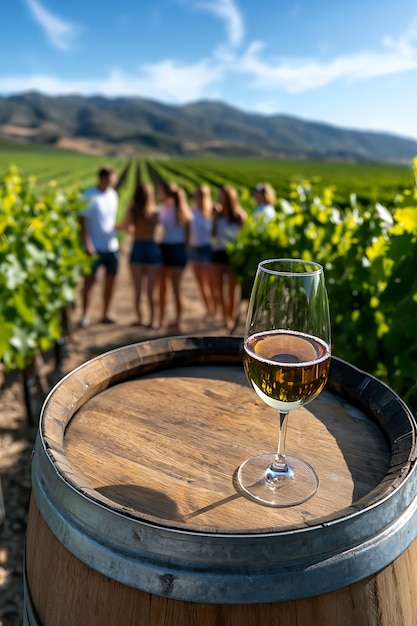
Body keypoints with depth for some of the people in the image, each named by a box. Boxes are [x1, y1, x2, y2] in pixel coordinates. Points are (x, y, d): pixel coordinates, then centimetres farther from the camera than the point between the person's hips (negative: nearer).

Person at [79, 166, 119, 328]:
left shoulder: (113, 194, 10)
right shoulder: (90, 196, -8)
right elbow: (83, 221, -10)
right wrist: (87, 244, -18)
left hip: (112, 246, 6)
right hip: (95, 247, -5)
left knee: (110, 280, 7)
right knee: (89, 280, 0)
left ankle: (105, 314, 18)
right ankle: (85, 315, 10)